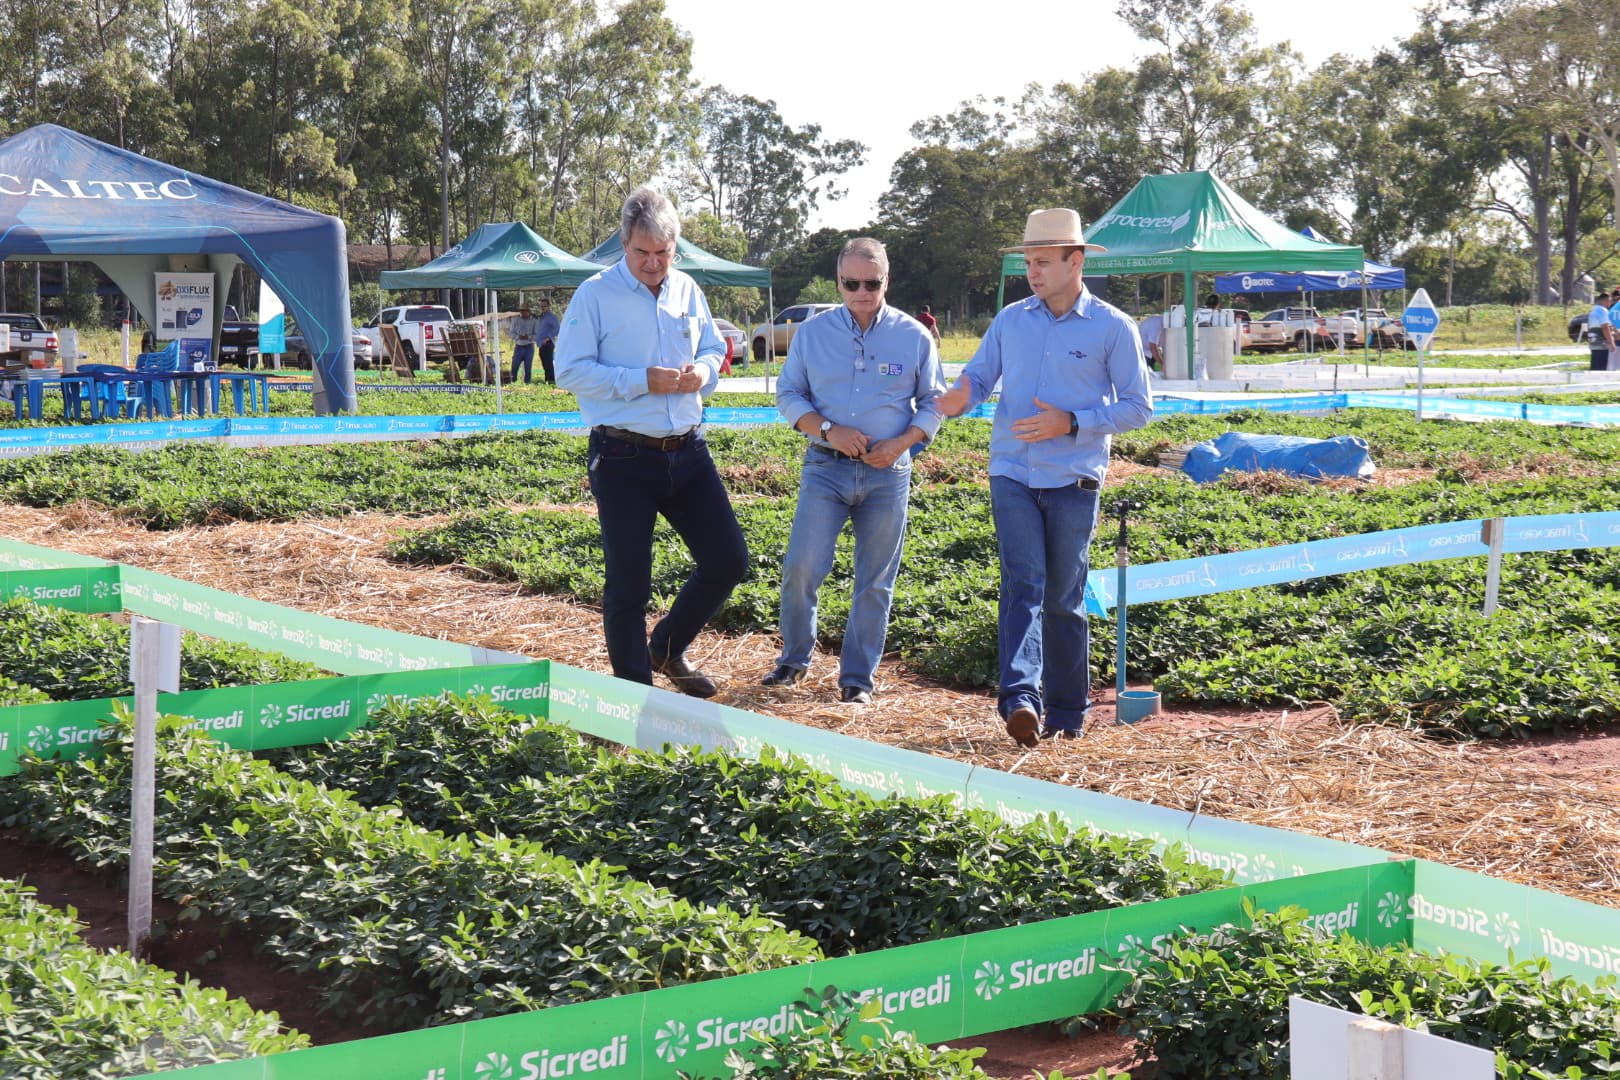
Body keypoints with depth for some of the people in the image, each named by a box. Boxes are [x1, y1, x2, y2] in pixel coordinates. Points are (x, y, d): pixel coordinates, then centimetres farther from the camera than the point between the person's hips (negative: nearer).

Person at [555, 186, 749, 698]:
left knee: (728, 560, 3)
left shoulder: (687, 291, 11)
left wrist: (704, 371, -1)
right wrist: (642, 381, -18)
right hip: (624, 459, -5)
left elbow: (714, 349, 23)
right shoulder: (596, 295, -6)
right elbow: (569, 370, -10)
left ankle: (668, 648, 26)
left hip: (688, 453, 5)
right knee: (628, 584, 1)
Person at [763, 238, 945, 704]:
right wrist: (829, 430, -9)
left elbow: (933, 402, 9)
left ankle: (857, 678, 17)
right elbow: (788, 394, 8)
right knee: (801, 567, -9)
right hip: (826, 468, 0)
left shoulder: (914, 336, 2)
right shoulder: (813, 332, 4)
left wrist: (901, 442, -9)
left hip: (888, 474, 0)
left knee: (875, 582, 5)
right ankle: (794, 658, 14)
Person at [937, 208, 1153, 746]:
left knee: (1062, 598, 5)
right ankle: (1021, 697, -24)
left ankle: (1066, 711, 17)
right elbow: (978, 375, 14)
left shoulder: (1113, 327, -1)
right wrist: (960, 398, -11)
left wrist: (1072, 423, -13)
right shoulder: (1010, 320, 10)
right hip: (1012, 474, 2)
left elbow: (1138, 405, -1)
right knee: (1022, 584, -13)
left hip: (1073, 480, -2)